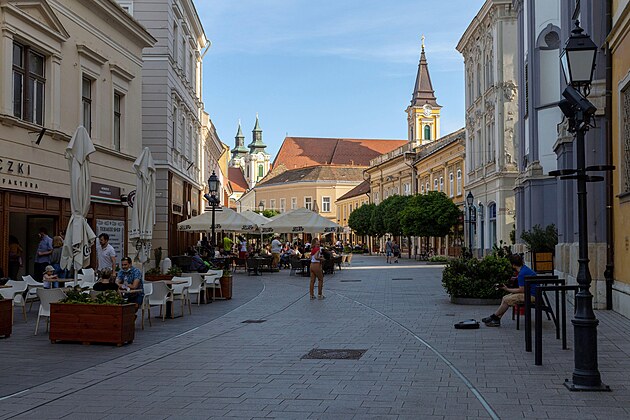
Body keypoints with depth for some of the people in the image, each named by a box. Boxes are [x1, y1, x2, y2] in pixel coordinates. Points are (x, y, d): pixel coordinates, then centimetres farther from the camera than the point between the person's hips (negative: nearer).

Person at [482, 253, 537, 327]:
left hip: (530, 296, -11)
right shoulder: (524, 268, 8)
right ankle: (496, 320, 1)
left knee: (506, 300, -12)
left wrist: (507, 289, -9)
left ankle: (493, 317, 5)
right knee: (505, 298, 5)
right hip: (528, 292, 11)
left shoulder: (522, 273, -23)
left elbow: (521, 290, -19)